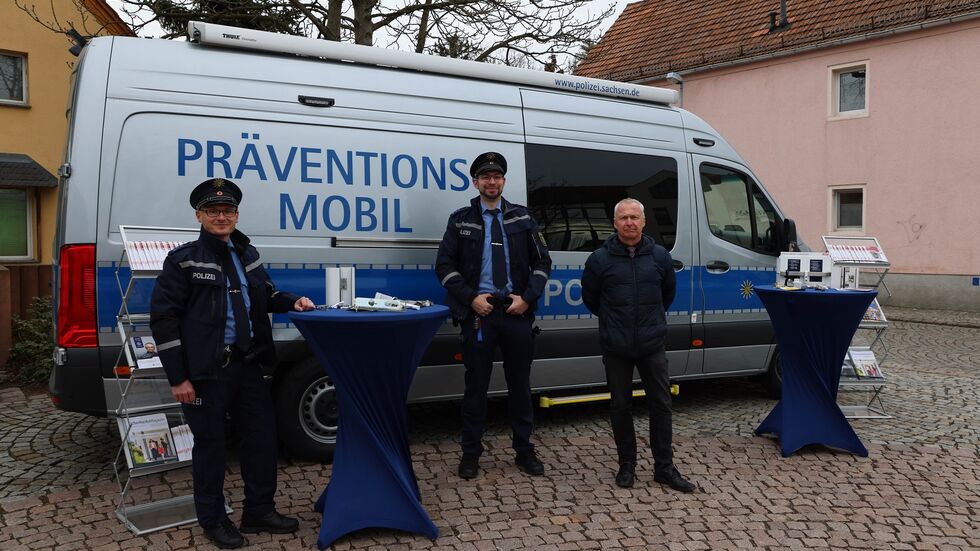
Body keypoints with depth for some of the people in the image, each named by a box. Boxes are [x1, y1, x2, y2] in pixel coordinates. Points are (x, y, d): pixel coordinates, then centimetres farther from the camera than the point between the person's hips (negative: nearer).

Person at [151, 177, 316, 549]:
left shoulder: (247, 255, 11)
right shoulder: (183, 260, -6)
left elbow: (265, 295, 27)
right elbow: (163, 317, -9)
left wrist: (291, 302, 3)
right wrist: (178, 378, -13)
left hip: (247, 365, 6)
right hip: (206, 371, -6)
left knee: (262, 435, 12)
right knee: (210, 444, 6)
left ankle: (259, 511, 29)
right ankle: (213, 520, 24)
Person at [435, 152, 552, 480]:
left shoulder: (522, 218, 9)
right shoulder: (461, 220, 5)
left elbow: (542, 262, 8)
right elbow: (444, 266, 1)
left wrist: (527, 297, -5)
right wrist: (471, 298, -9)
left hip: (517, 310, 2)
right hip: (478, 311, -1)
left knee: (520, 383, 9)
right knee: (476, 384, 5)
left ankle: (524, 450, 22)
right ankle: (471, 453, 17)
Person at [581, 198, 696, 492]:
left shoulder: (660, 256, 2)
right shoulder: (600, 259, -4)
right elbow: (590, 297, 8)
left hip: (652, 346, 2)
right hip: (616, 348, -1)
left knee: (661, 404, 5)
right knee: (620, 407, 8)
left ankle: (664, 467, 18)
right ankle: (627, 465, 23)